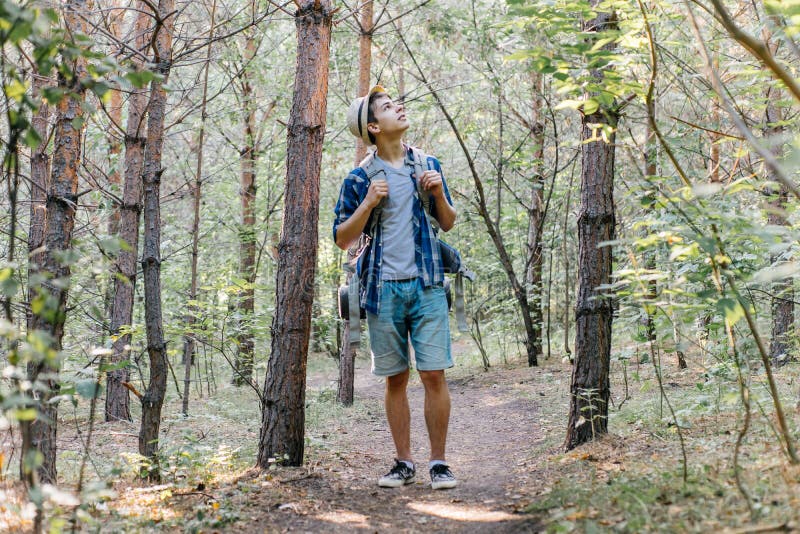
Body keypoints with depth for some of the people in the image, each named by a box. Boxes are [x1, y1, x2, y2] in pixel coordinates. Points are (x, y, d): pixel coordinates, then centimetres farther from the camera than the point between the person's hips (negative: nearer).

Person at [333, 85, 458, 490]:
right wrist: (369, 203, -11)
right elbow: (342, 239, 2)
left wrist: (439, 193, -3)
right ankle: (404, 463, 16)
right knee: (395, 379, 6)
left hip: (427, 284, 1)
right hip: (383, 289, -1)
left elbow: (448, 224, 16)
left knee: (434, 374, -5)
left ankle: (438, 462, 5)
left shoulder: (427, 165, 11)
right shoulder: (360, 178, 3)